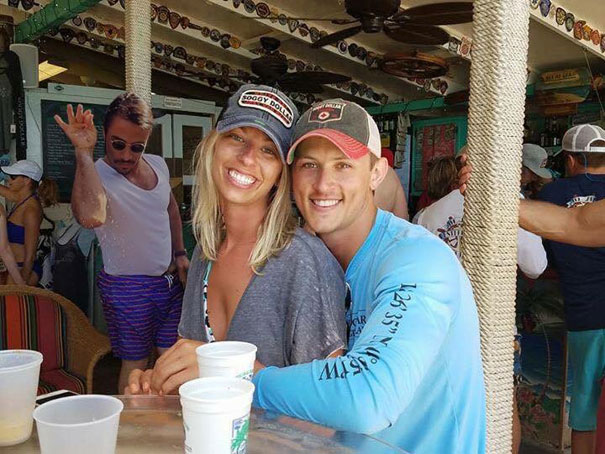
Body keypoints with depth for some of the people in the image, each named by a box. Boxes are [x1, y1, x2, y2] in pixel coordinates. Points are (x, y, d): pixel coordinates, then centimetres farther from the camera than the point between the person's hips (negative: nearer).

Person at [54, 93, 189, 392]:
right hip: (127, 288, -6)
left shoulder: (158, 165, 1)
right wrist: (84, 151, -40)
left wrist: (180, 254, 14)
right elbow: (91, 216, -45)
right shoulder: (96, 175, -20)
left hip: (169, 281, 6)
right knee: (136, 363, 5)